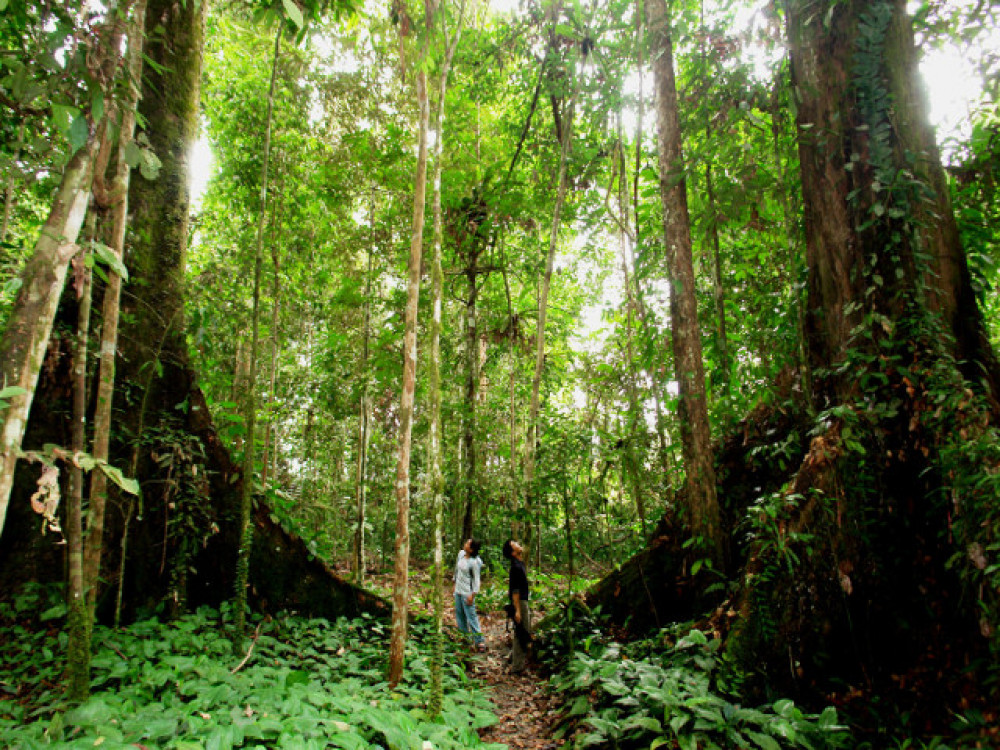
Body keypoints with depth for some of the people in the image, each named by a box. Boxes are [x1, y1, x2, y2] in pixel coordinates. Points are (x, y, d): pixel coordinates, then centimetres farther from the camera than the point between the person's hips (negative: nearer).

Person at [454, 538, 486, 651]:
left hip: (467, 592, -8)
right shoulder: (461, 554, 0)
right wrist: (455, 581, 20)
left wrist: (472, 595, -18)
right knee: (459, 613, 18)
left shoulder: (474, 562, -22)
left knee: (471, 615, -5)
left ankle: (479, 641, 4)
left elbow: (476, 579, -16)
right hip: (458, 590, 8)